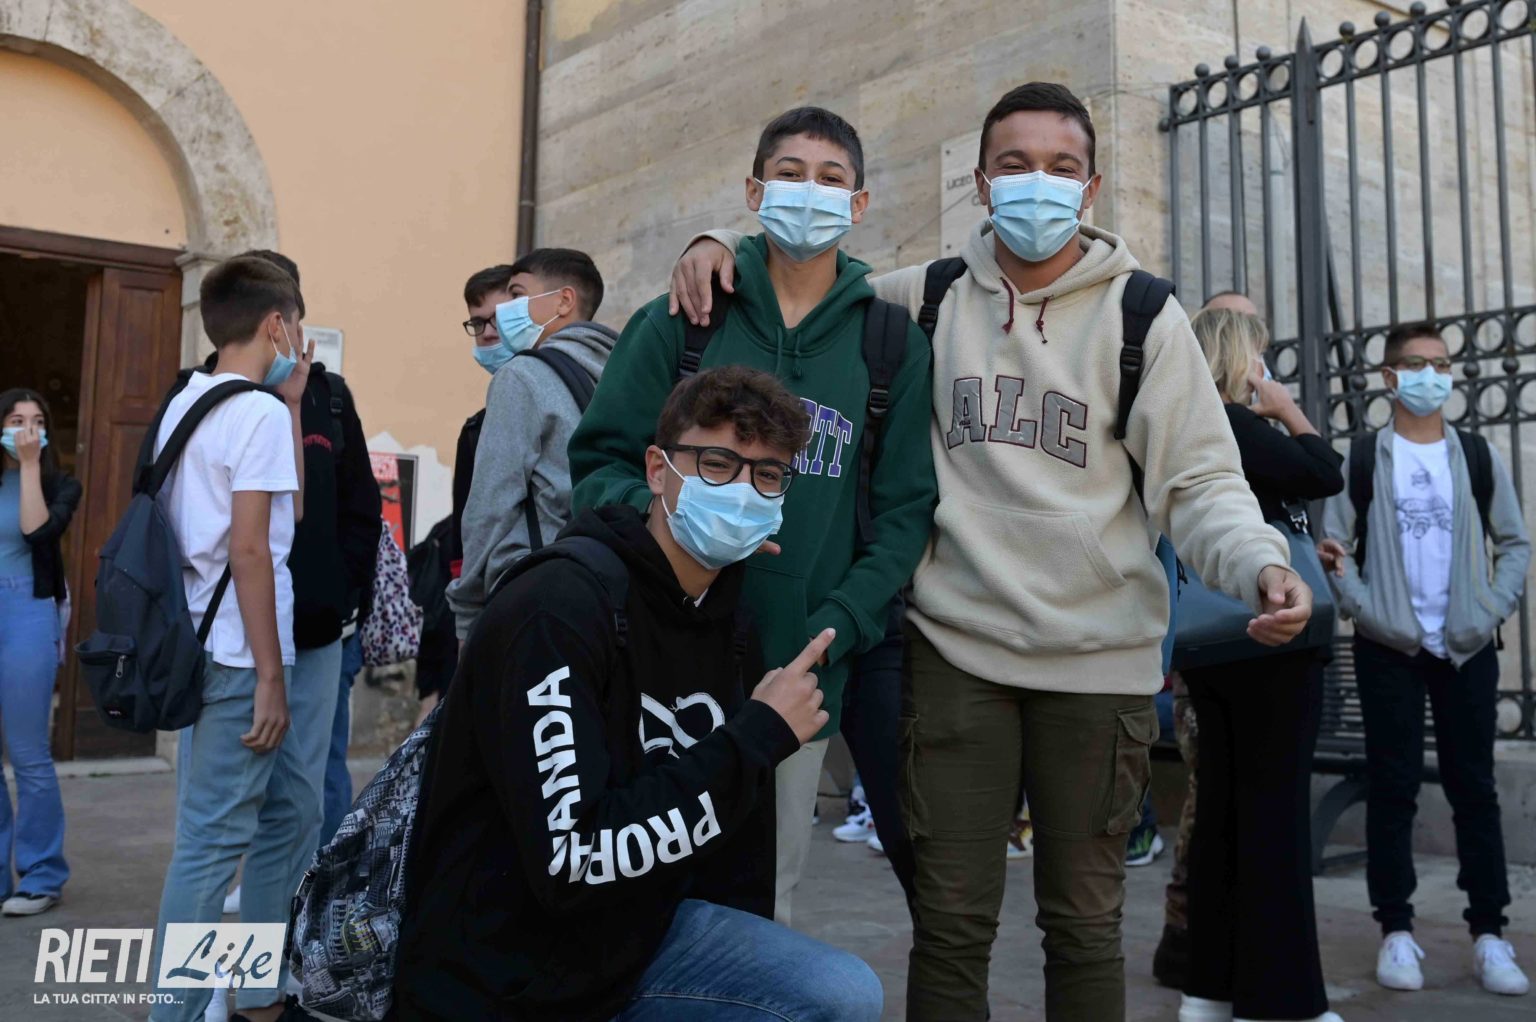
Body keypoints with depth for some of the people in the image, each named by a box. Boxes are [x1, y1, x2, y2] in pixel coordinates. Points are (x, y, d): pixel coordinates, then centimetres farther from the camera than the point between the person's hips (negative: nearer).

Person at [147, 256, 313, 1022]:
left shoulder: (184, 405, 14)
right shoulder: (258, 414, -13)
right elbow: (248, 549, -20)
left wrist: (292, 402, 16)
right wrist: (270, 676, -17)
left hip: (206, 649, 10)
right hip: (237, 659, -10)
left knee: (290, 811, 18)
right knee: (211, 842, -3)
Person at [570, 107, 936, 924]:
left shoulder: (892, 342, 8)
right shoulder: (681, 319, 6)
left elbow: (904, 511, 4)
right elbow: (599, 464, 5)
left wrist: (831, 630, -8)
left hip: (807, 673, 1)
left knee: (764, 898, 11)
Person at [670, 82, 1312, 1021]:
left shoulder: (1141, 316, 1)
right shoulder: (926, 300, 7)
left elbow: (1200, 480, -1)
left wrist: (1262, 565, -20)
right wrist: (720, 246, -1)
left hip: (1100, 656, 0)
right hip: (955, 647, 1)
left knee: (1084, 923, 11)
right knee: (951, 923, 6)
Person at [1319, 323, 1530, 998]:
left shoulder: (1478, 456, 7)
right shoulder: (1361, 459, 2)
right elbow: (1334, 545, 1)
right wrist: (1361, 607, -13)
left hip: (1468, 647, 2)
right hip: (1389, 647, -1)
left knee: (1474, 787, 3)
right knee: (1393, 787, 1)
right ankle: (1396, 931, 8)